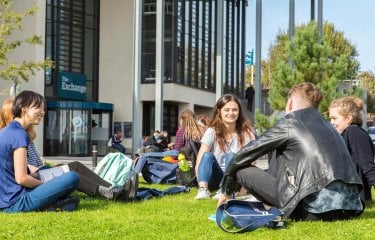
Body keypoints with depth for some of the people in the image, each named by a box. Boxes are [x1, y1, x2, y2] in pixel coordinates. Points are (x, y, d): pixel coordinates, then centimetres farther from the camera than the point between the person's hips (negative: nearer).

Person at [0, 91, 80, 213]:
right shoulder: (19, 134, -13)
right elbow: (21, 178, -19)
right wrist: (44, 184, -2)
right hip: (17, 203, -10)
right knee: (72, 177, -19)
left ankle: (47, 204, 5)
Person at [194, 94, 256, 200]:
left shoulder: (246, 133, -4)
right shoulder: (212, 131, -5)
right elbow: (200, 161, -14)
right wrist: (201, 183, -30)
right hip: (215, 179, 0)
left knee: (231, 156, -28)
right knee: (207, 155, -27)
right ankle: (203, 189, -46)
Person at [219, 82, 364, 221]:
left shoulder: (288, 123, 7)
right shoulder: (327, 125, 25)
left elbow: (244, 155, 11)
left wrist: (226, 191, 26)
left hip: (316, 209, -7)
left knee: (242, 170, 3)